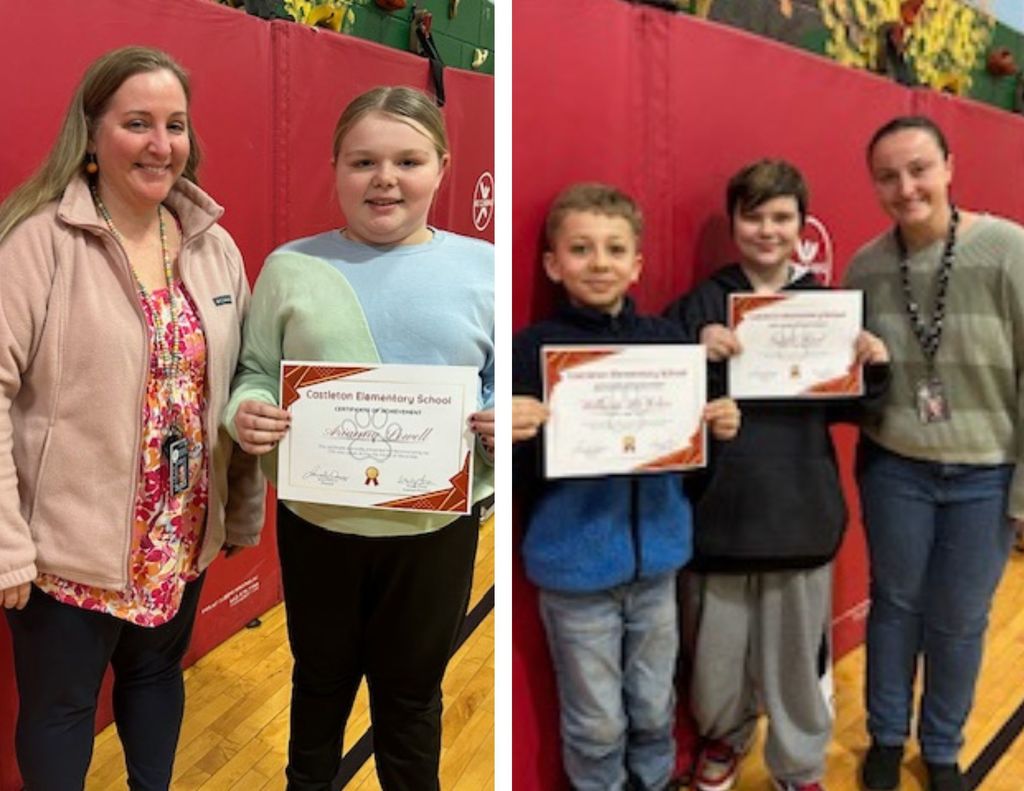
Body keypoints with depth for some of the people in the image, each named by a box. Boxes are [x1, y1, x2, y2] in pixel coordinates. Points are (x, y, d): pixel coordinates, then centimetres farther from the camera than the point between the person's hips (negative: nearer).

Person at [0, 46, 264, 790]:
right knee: (60, 704, 14)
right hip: (70, 539, -5)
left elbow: (240, 384, 8)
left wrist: (244, 509, 9)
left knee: (158, 675, 23)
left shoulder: (215, 246, 2)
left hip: (182, 536, 5)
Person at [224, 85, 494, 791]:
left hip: (436, 526, -1)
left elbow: (506, 385, 2)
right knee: (321, 680, 23)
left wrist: (505, 426, -19)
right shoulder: (291, 268, -2)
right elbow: (256, 373, 4)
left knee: (411, 693, 19)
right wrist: (247, 414, -17)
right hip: (318, 521, 1)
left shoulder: (483, 267, -3)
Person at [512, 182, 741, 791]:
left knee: (655, 707, 22)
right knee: (596, 723, 13)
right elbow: (515, 480, -13)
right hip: (576, 567, -3)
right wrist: (512, 439, -34)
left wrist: (720, 428, -12)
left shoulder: (667, 340, -1)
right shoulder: (533, 348, -12)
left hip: (656, 558, 4)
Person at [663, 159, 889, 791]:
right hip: (720, 508, -1)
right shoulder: (700, 305, -4)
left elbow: (842, 407, 9)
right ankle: (724, 736, 41)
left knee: (798, 649, 11)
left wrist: (874, 369, -10)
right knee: (717, 645, 12)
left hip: (801, 509, 1)